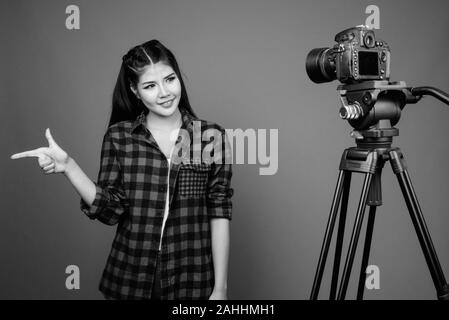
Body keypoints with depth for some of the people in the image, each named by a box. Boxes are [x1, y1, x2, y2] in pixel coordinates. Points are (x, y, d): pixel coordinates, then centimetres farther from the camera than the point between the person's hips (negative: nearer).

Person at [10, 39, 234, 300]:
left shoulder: (212, 136, -6)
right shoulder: (118, 136, -2)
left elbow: (220, 215, -6)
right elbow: (111, 210, -6)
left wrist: (220, 288, -6)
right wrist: (68, 166, -17)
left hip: (192, 280, -1)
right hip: (130, 279, 1)